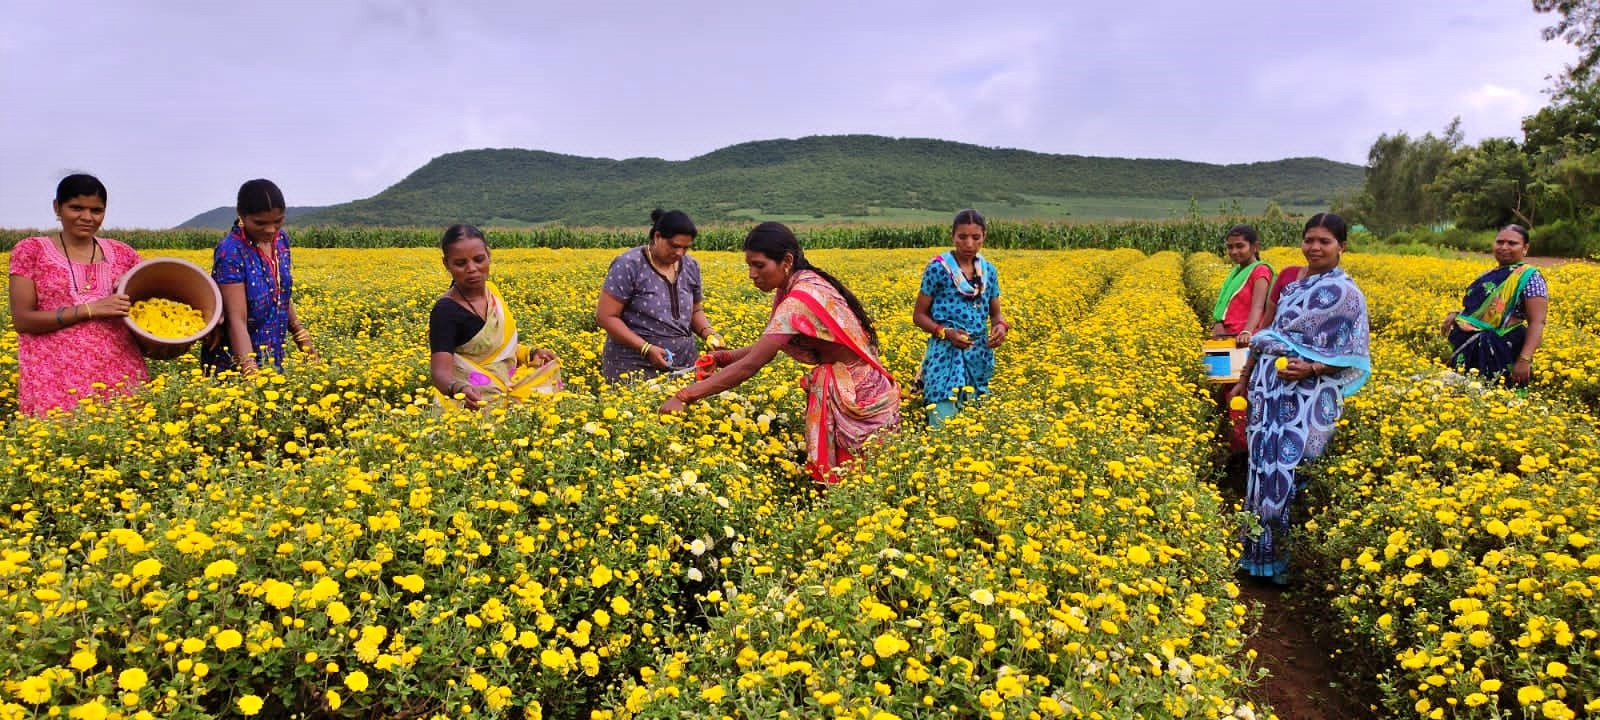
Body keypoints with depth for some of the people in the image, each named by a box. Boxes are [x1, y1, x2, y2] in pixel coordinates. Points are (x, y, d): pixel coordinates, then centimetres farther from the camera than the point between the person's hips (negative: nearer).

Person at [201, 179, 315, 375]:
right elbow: (236, 321, -25)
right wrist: (250, 372, -33)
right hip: (233, 364, -6)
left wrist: (302, 338, 11)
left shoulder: (281, 239, -1)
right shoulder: (230, 252, -20)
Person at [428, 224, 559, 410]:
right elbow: (440, 370, -27)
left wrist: (530, 353, 2)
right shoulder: (446, 311, -17)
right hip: (476, 403, -8)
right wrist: (458, 389, -46)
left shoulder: (492, 292, 3)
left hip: (506, 392, 8)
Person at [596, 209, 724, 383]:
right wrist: (646, 348, -20)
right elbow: (605, 317, -13)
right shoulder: (628, 265, -12)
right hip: (634, 368, -5)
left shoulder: (690, 266, 6)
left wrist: (709, 333, -3)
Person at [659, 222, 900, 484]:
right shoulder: (790, 289, 4)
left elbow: (750, 365, -29)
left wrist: (684, 397, -28)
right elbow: (764, 349, 7)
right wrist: (722, 357, -11)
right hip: (842, 387, 9)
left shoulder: (799, 301, -26)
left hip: (856, 394, -9)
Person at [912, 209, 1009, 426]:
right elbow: (919, 315, -2)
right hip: (946, 354, -5)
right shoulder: (938, 268, -6)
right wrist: (946, 333, -18)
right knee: (945, 422, -11)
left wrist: (1001, 326, -8)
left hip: (979, 356, 5)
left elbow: (996, 313, 15)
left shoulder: (989, 270, 7)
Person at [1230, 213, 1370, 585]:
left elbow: (1353, 356, -7)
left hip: (1308, 397, -7)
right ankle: (1261, 553, 18)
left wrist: (1310, 369, -22)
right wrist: (1245, 380, 18)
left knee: (1293, 472, -7)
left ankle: (1292, 561, 5)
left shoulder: (1345, 293, -6)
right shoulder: (1293, 285, 15)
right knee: (1264, 467, 7)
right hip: (1270, 390, 7)